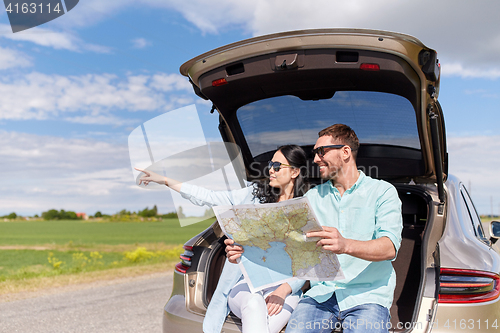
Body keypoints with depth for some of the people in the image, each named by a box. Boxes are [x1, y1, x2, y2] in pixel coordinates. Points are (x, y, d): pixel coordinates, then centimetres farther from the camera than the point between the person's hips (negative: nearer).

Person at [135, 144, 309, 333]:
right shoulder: (254, 195, 12)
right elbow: (209, 197, 14)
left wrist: (284, 290, -17)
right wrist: (165, 181, 15)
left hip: (283, 285, -2)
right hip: (245, 283, 2)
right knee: (254, 304, -36)